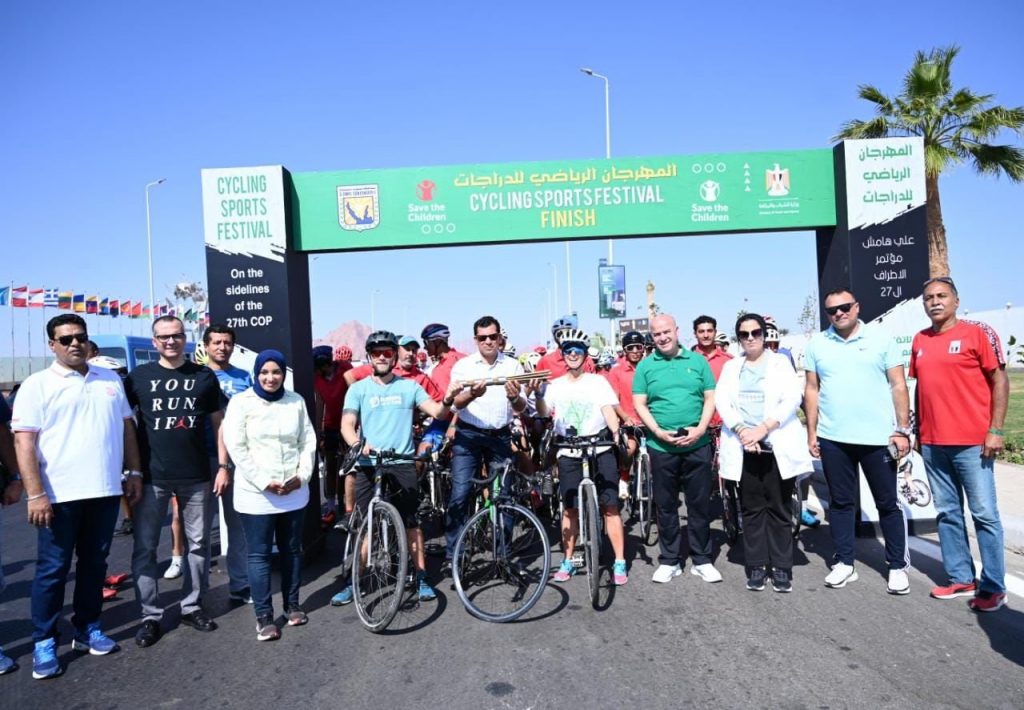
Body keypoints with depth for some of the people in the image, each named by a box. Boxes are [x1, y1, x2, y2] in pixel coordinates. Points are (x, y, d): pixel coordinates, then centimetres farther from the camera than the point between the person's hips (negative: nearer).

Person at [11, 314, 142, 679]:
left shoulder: (110, 380, 10)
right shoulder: (37, 385, -4)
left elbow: (126, 427, 15)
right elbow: (24, 443, -9)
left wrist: (134, 472, 9)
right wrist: (36, 494, -16)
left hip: (105, 491, 4)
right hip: (59, 495, -4)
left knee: (94, 563, 14)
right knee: (52, 569, 6)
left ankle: (87, 629, 27)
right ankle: (44, 642, 19)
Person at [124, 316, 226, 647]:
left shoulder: (204, 376, 4)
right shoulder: (139, 376, 3)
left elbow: (218, 423, 7)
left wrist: (223, 465, 1)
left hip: (196, 476, 1)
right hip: (151, 477, 0)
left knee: (199, 543, 8)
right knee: (145, 547, 4)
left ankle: (192, 606, 22)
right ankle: (150, 615, 16)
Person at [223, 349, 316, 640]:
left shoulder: (296, 401, 5)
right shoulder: (241, 402, -4)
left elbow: (308, 442, 7)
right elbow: (236, 447, -9)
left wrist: (303, 475, -7)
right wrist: (265, 482, -14)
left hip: (293, 492, 3)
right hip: (256, 493, -3)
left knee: (292, 550, 13)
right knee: (259, 554, 3)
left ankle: (292, 605, 27)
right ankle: (264, 617, 14)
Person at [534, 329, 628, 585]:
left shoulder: (598, 381, 6)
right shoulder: (555, 385, 10)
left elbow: (608, 410, -4)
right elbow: (544, 413, -4)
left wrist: (616, 432, -21)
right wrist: (537, 394, -23)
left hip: (600, 450, -1)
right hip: (569, 453, 2)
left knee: (610, 506, -3)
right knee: (570, 508, 7)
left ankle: (619, 563, 5)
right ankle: (568, 561, 20)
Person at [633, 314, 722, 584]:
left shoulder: (697, 361, 6)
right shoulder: (645, 365, 4)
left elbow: (710, 398, 4)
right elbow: (639, 404, 1)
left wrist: (700, 428, -9)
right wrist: (659, 432, -11)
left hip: (698, 445, 1)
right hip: (661, 446, 0)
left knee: (700, 504, 7)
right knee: (666, 506, 8)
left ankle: (702, 560, 21)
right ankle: (669, 561, 21)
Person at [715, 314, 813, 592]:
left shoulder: (781, 362, 9)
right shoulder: (731, 366, 14)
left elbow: (793, 397, -5)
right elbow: (721, 401, 2)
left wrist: (764, 428, -15)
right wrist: (741, 430, -15)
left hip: (777, 446, -1)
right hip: (743, 447, 2)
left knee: (779, 508, 3)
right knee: (752, 509, 5)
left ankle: (781, 568, 12)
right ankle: (756, 566, 13)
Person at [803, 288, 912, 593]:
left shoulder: (880, 338, 0)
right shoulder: (817, 344, 4)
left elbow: (898, 386, 0)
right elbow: (812, 390, 6)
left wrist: (903, 429, -5)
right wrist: (811, 432, 3)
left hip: (878, 437, -2)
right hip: (832, 439, 2)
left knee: (888, 503, 8)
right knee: (840, 502, 11)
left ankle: (898, 566, 21)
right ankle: (844, 563, 22)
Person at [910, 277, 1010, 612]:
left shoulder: (975, 334, -4)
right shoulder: (919, 341, 10)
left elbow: (999, 380, -4)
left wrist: (995, 430, -10)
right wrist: (917, 430, 13)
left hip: (972, 443, -5)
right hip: (933, 444, 5)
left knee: (984, 514, 2)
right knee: (948, 514, 11)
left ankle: (993, 587, 11)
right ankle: (961, 578, 22)